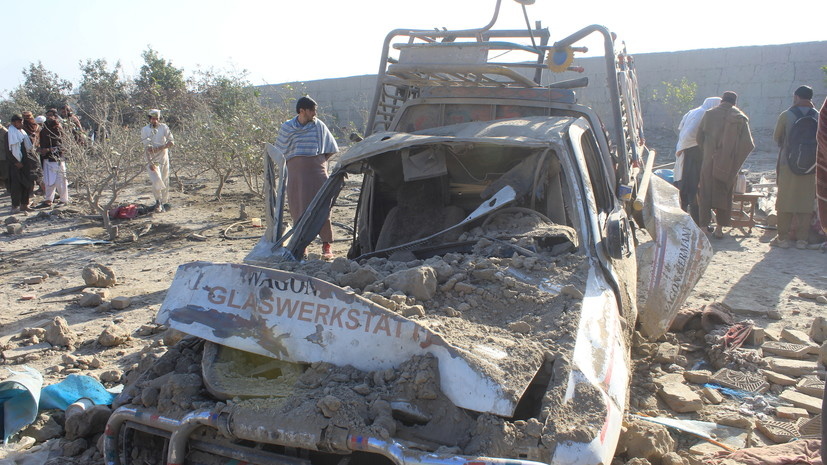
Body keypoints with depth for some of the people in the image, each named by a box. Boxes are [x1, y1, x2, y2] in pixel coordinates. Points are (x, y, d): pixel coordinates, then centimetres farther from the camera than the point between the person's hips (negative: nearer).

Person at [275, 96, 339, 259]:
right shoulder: (287, 127, 6)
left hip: (317, 169, -1)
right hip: (295, 171, 1)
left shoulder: (318, 126, 5)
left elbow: (331, 149, 13)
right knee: (298, 209, 2)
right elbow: (280, 151, 17)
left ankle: (326, 246, -1)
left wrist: (321, 161, 5)